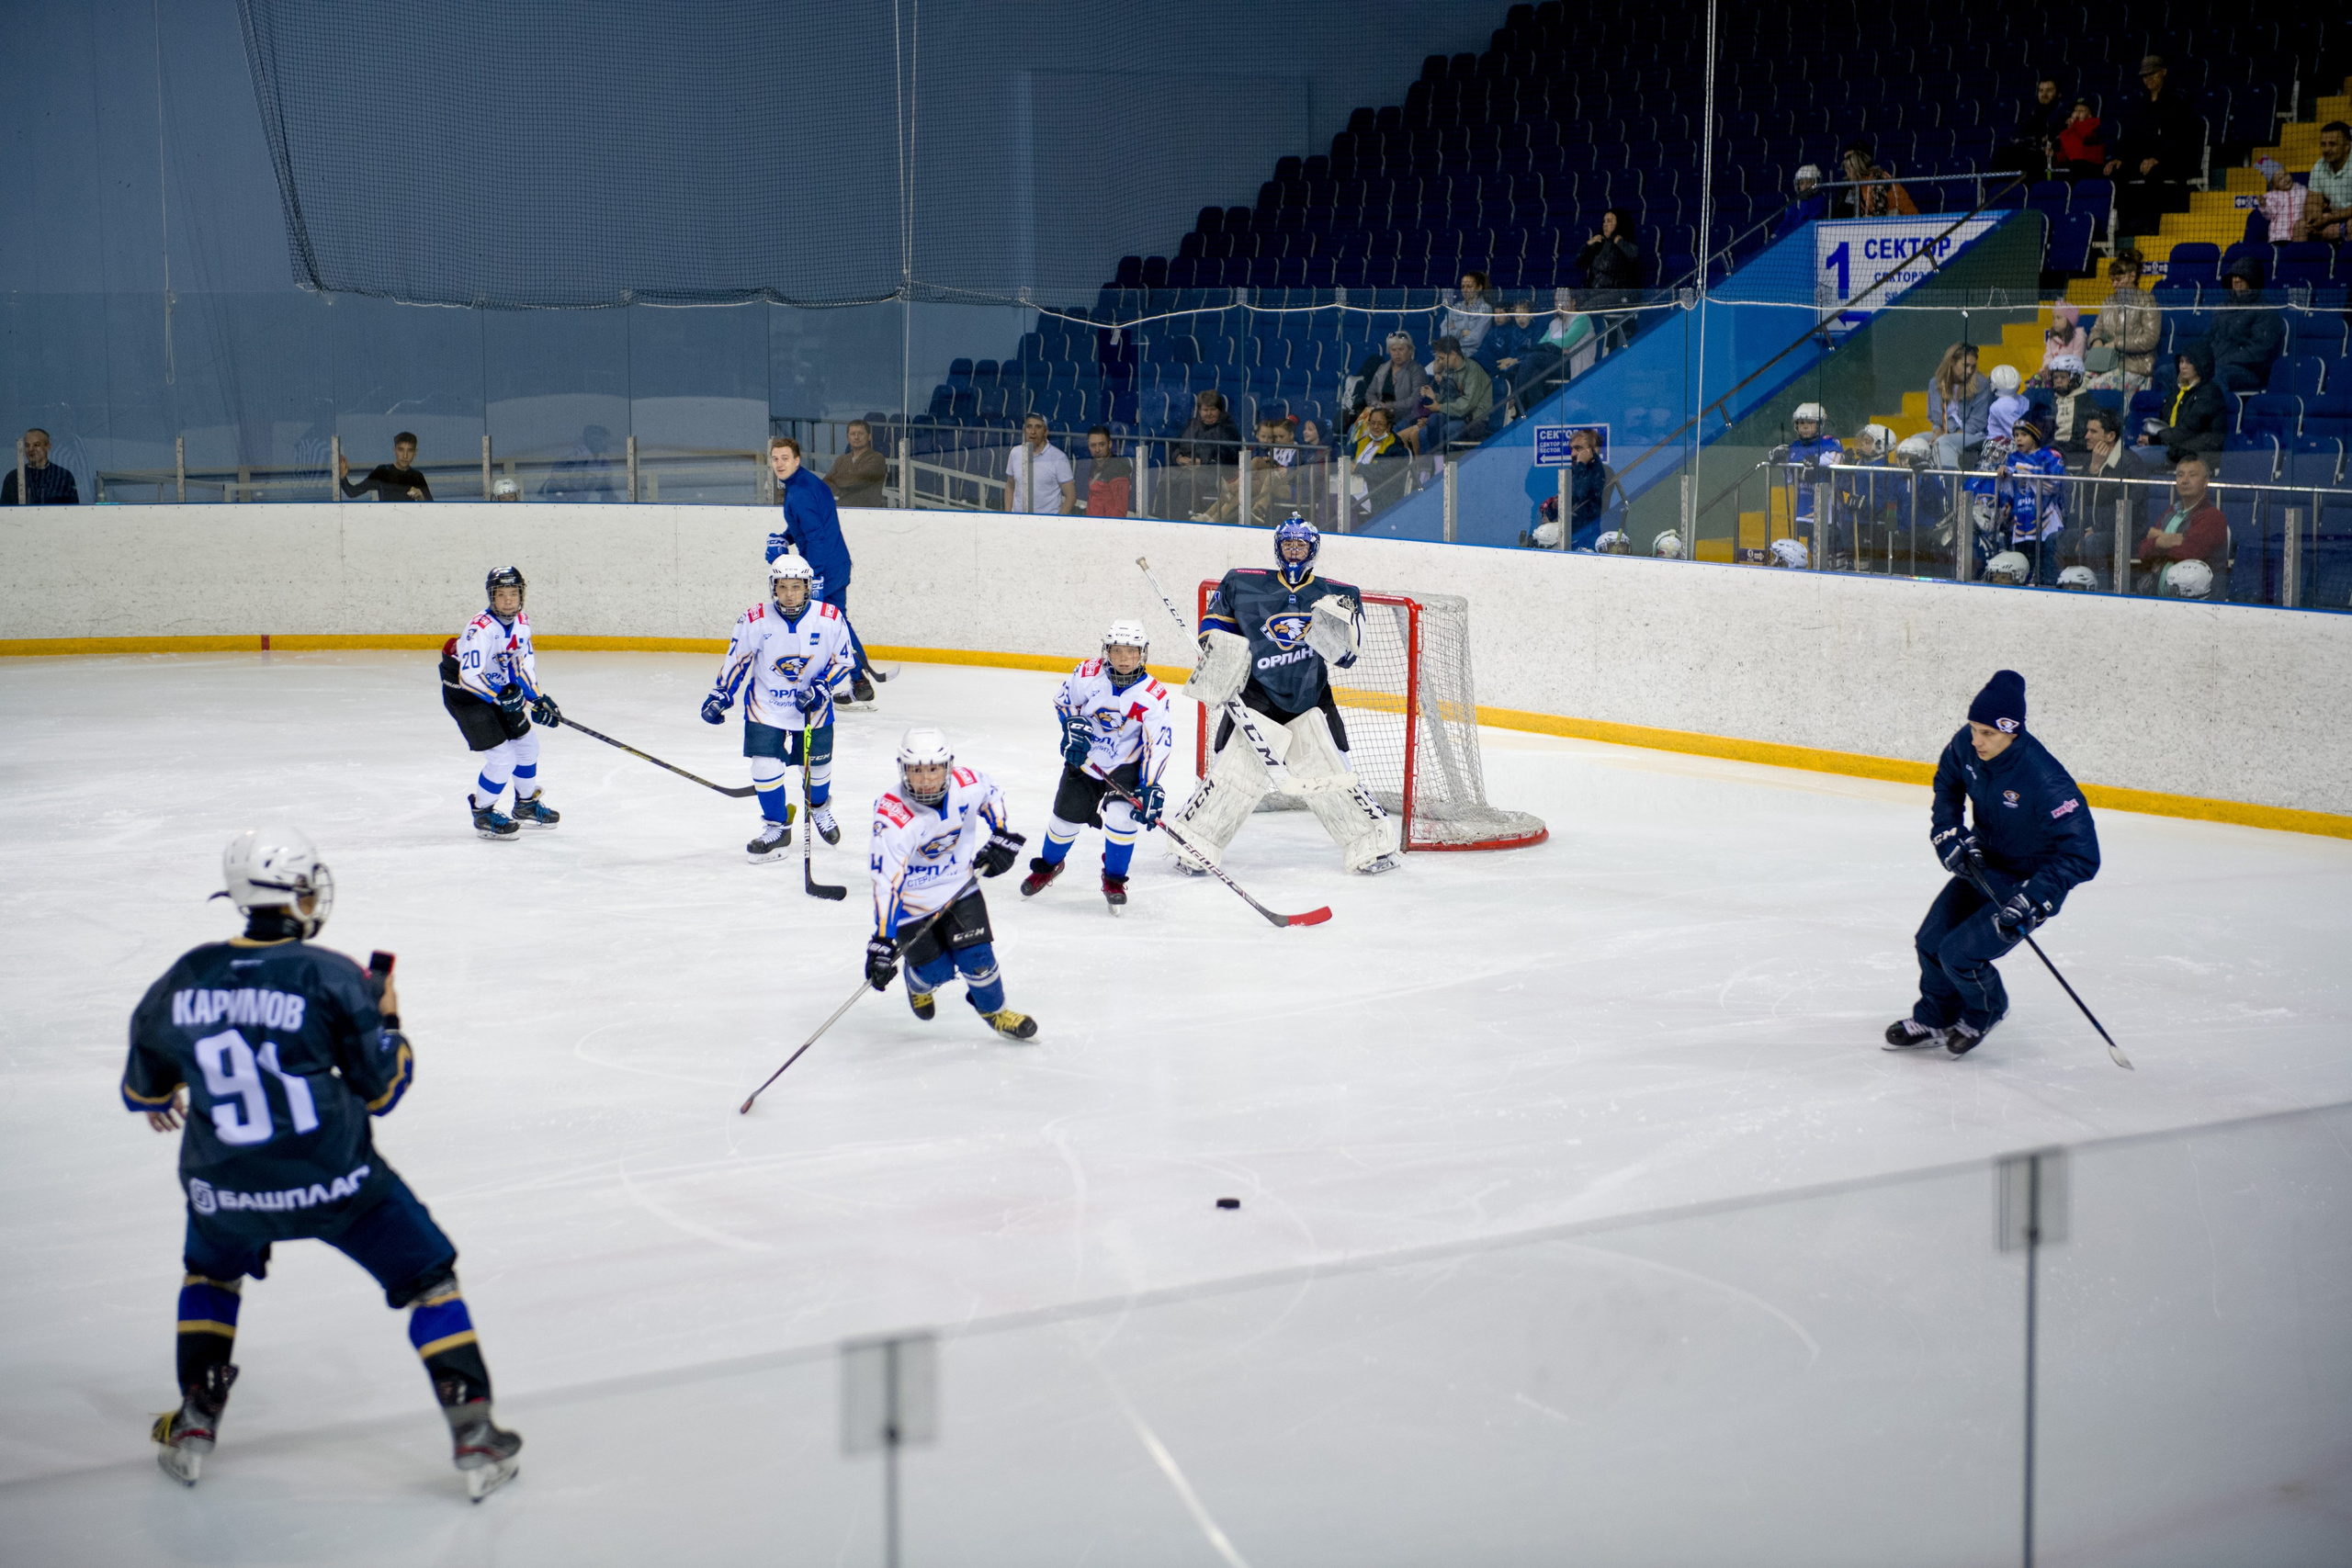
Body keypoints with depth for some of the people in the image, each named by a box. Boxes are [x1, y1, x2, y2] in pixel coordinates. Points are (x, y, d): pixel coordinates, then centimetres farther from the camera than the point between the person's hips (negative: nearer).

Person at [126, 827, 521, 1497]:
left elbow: (142, 1083, 15)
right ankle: (474, 1440, 7)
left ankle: (195, 1427, 31)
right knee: (429, 1280, 12)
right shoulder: (332, 977, -11)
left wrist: (159, 1101, 39)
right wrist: (385, 1018, 11)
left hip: (226, 1189, 3)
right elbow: (380, 1091, -6)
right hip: (333, 1184, -3)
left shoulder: (187, 977, 0)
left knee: (210, 1273, 34)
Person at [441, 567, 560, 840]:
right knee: (502, 757, -13)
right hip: (464, 694, -9)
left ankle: (527, 806, 38)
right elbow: (470, 675, -36)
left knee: (527, 743, 17)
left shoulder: (522, 621, -3)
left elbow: (524, 662, 7)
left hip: (499, 690, 9)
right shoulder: (481, 629, -30)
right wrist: (501, 696, -44)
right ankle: (483, 814, 9)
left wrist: (538, 698, 0)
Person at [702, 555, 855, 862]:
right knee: (766, 765, -10)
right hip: (766, 704, -1)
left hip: (813, 706, 1)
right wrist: (719, 695, -4)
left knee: (818, 764, 11)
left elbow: (842, 659, -2)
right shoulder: (754, 620, -15)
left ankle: (819, 807, 45)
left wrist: (821, 687, -15)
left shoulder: (831, 620, -14)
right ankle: (777, 827, 9)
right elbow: (736, 659, -3)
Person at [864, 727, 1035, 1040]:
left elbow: (991, 793, 7)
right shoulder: (893, 818, -34)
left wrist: (1001, 838, 0)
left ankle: (994, 1010, 26)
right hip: (912, 899, -3)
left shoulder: (967, 785, -21)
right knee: (936, 970, -1)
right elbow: (887, 882, -35)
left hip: (959, 884, 3)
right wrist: (882, 942, -38)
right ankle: (918, 982, 38)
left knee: (977, 956, -4)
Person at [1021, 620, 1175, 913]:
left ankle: (1114, 879, 1)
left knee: (1122, 813, -22)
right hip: (1084, 757, 2)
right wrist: (1074, 727, -15)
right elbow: (1064, 699, 3)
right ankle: (1048, 865, 38)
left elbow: (1159, 744, -24)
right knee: (1067, 816, 7)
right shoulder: (1087, 674, -17)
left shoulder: (1153, 696, -22)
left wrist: (1151, 788, -32)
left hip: (1126, 764, -2)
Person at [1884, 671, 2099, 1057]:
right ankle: (1935, 1021, 33)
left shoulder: (2045, 781, -36)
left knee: (1959, 954, -13)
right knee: (1931, 941, 7)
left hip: (2030, 878, -7)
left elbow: (2082, 855, -32)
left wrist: (2031, 902, -36)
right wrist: (1949, 832, -4)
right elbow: (1947, 780, 9)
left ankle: (1987, 1011, 20)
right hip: (1982, 863, 7)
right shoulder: (1967, 744, -16)